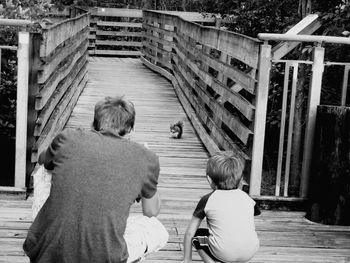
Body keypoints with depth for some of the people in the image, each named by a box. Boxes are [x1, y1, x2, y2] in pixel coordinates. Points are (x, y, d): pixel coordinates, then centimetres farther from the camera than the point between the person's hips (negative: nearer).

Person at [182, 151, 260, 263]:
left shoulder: (207, 200, 6)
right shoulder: (246, 197, 15)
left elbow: (189, 233, 10)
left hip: (223, 253, -4)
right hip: (250, 253, 4)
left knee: (196, 235, 21)